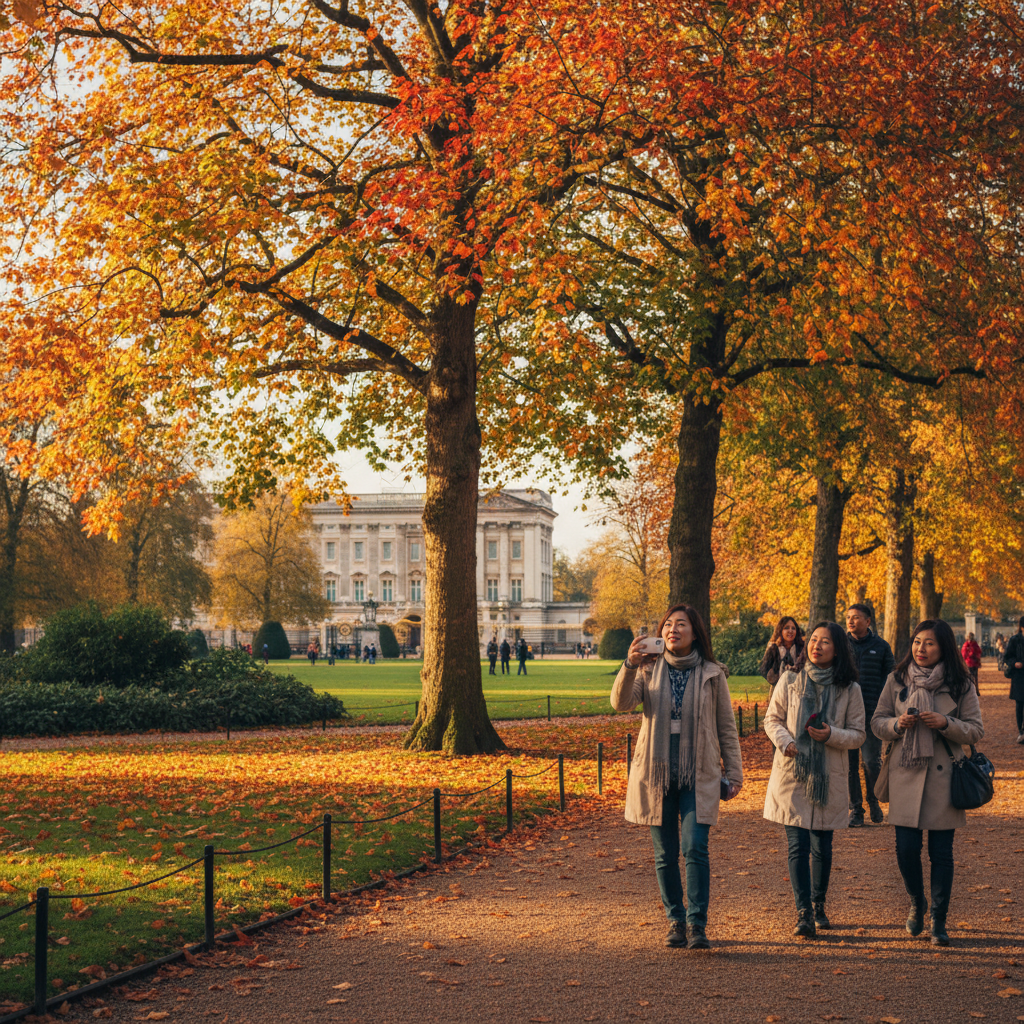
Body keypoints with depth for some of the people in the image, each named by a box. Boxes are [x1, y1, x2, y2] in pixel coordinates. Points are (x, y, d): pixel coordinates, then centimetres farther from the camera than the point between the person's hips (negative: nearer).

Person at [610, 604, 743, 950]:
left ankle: (698, 924, -7)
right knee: (665, 854, 6)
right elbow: (621, 702, -12)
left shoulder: (712, 674, 3)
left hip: (698, 776, -2)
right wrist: (630, 666, -28)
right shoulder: (649, 670, 4)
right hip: (656, 774, 2)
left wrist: (734, 773, 5)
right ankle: (675, 920, 18)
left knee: (695, 849, -12)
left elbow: (727, 727, 9)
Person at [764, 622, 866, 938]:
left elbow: (858, 735, 3)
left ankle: (818, 905, 29)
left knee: (822, 845, 10)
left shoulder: (849, 689, 0)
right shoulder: (790, 680, 1)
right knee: (798, 845, -8)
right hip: (792, 773, -1)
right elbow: (772, 719, 7)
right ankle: (803, 913, -7)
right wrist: (784, 740, -13)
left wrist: (831, 735, -16)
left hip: (828, 778, 1)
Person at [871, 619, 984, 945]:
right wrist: (897, 724, -13)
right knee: (906, 849, 0)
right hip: (906, 774, 1)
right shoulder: (897, 680, 4)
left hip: (943, 776, -1)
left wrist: (945, 724, -17)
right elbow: (877, 722, 8)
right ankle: (917, 904, 28)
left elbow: (976, 730, 0)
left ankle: (939, 921, 14)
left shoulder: (961, 685, 0)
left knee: (941, 853, 1)